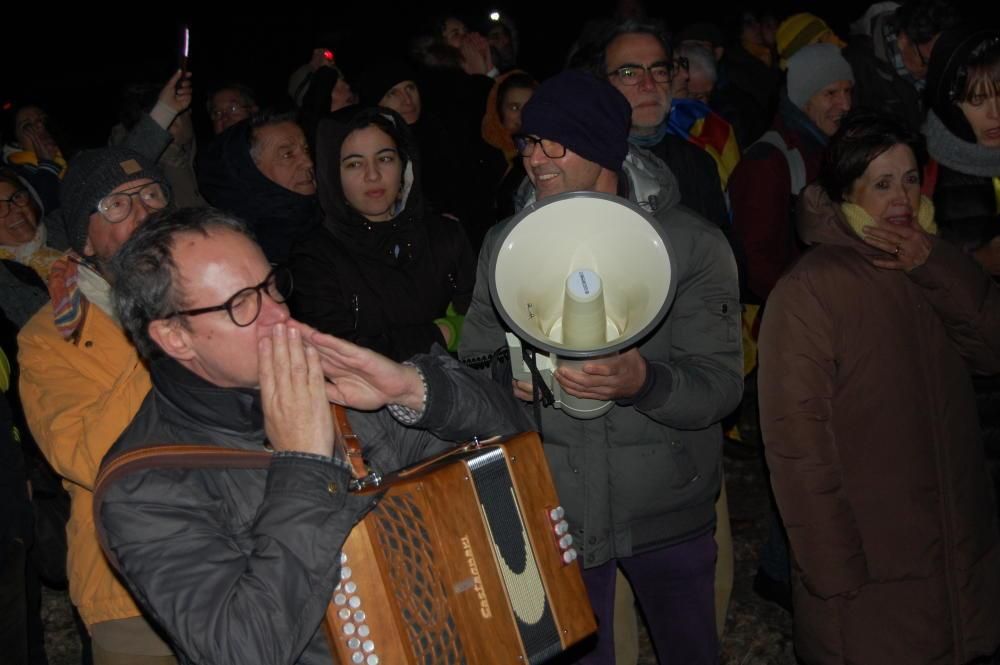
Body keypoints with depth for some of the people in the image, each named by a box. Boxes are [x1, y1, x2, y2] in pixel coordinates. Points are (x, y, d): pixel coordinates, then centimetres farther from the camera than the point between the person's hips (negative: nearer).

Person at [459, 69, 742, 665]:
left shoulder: (693, 243, -9)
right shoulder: (505, 245, 1)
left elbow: (722, 385, -14)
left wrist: (643, 383, -35)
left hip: (668, 511, -1)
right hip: (553, 509, 2)